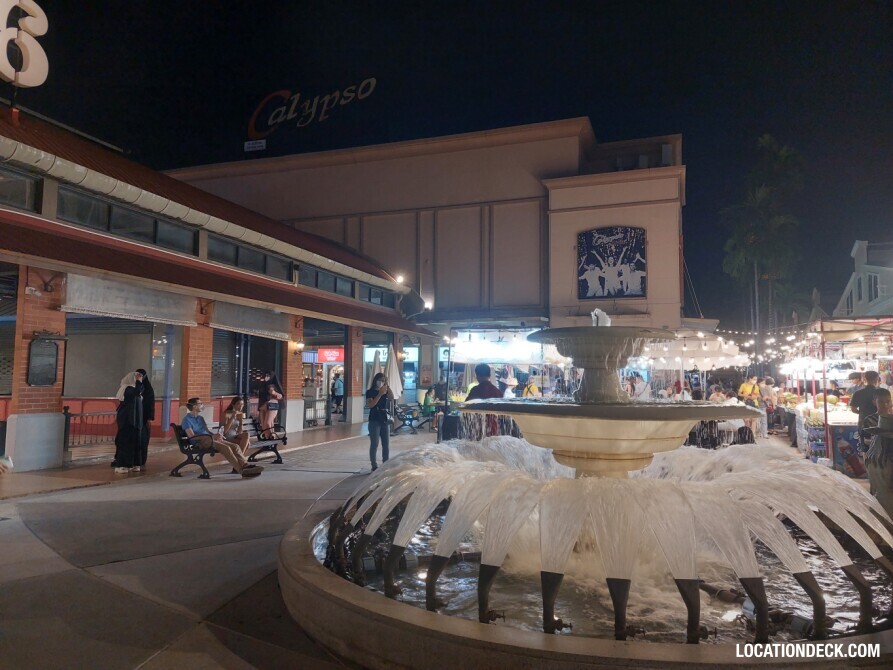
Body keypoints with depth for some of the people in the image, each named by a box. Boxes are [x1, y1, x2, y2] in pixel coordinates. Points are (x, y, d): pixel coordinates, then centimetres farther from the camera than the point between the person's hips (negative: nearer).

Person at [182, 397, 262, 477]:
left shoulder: (200, 418, 25)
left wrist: (216, 435, 1)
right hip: (200, 442, -8)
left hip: (210, 438, 8)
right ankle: (242, 471, -34)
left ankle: (245, 465, -27)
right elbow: (191, 436, -14)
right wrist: (212, 436, -18)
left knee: (235, 446, -13)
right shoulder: (187, 419, -2)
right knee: (225, 448, -30)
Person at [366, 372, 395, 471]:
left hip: (385, 420, 4)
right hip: (374, 420, -4)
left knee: (386, 444, 4)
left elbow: (392, 398, -9)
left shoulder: (385, 391, 11)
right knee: (374, 444, -6)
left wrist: (387, 385, -14)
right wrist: (380, 394, -21)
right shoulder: (370, 392, -1)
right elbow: (370, 405, -15)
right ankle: (374, 466, -3)